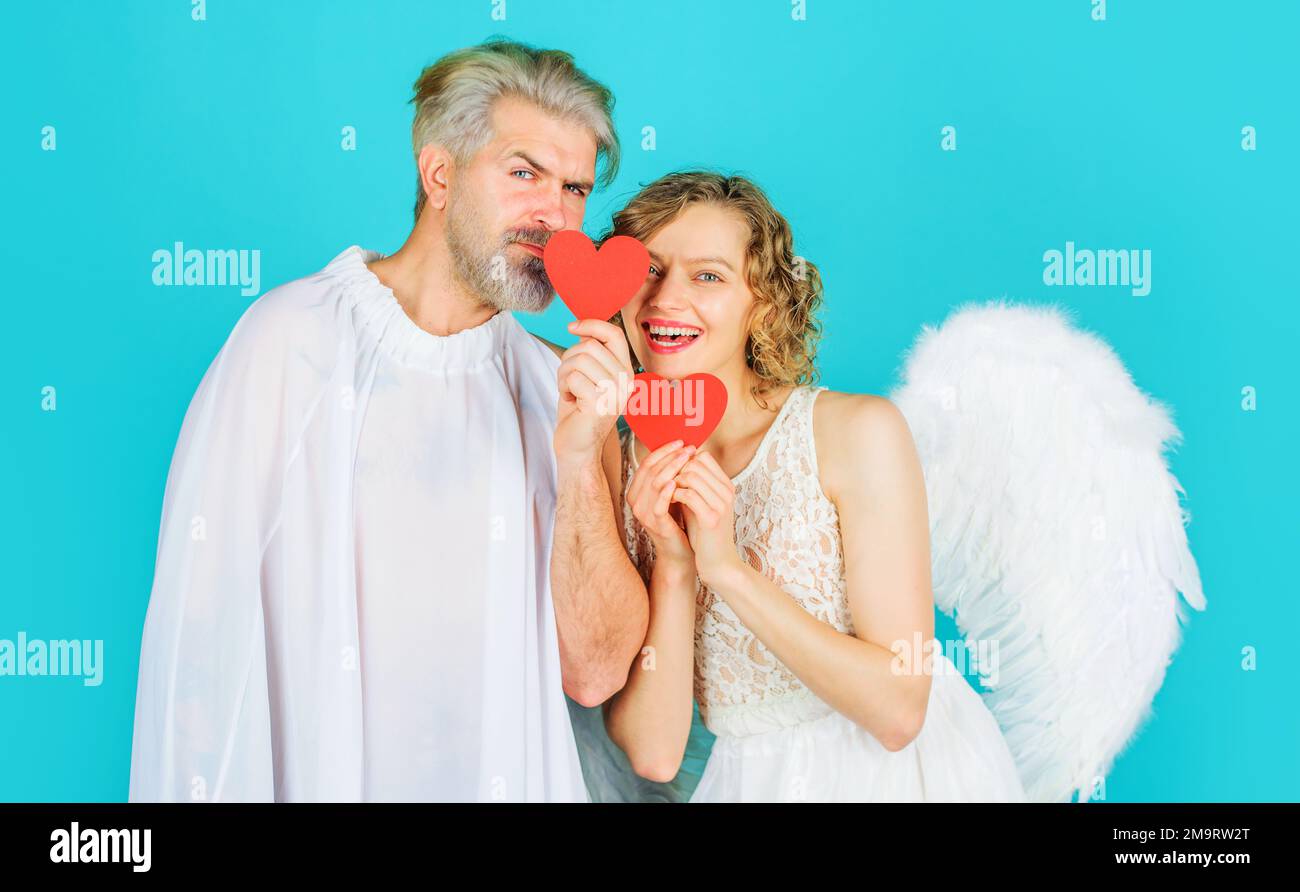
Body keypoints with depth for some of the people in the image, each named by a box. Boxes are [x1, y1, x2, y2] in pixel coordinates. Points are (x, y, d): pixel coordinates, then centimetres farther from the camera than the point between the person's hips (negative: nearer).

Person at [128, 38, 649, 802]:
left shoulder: (564, 393, -2)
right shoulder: (295, 336, -12)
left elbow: (594, 673, -8)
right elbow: (204, 621, -12)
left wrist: (581, 461, -18)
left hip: (507, 777, 3)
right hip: (309, 775, -2)